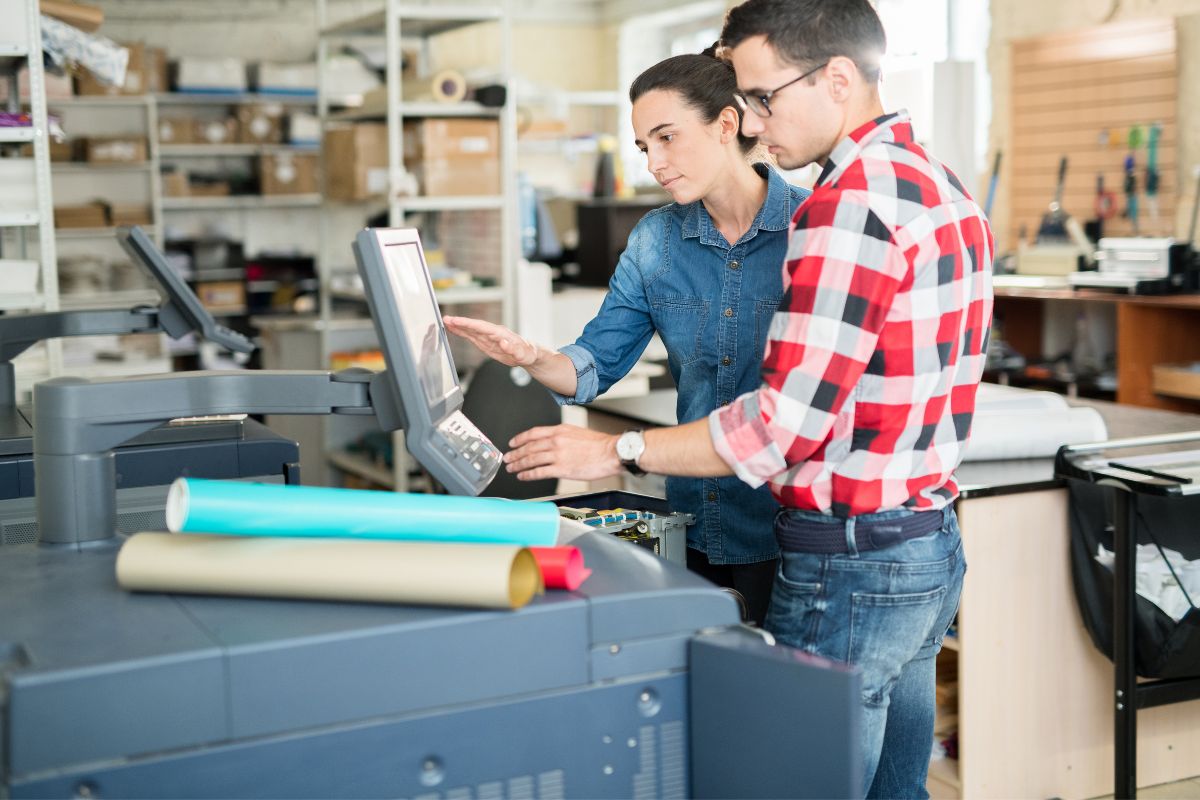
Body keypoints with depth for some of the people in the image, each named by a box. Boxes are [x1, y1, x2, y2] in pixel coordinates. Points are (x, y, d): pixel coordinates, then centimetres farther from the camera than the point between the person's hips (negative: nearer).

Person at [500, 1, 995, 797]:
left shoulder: (850, 203, -20)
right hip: (933, 548, 10)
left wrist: (615, 452, -14)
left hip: (850, 566, -10)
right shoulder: (944, 187, 12)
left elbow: (787, 422, -23)